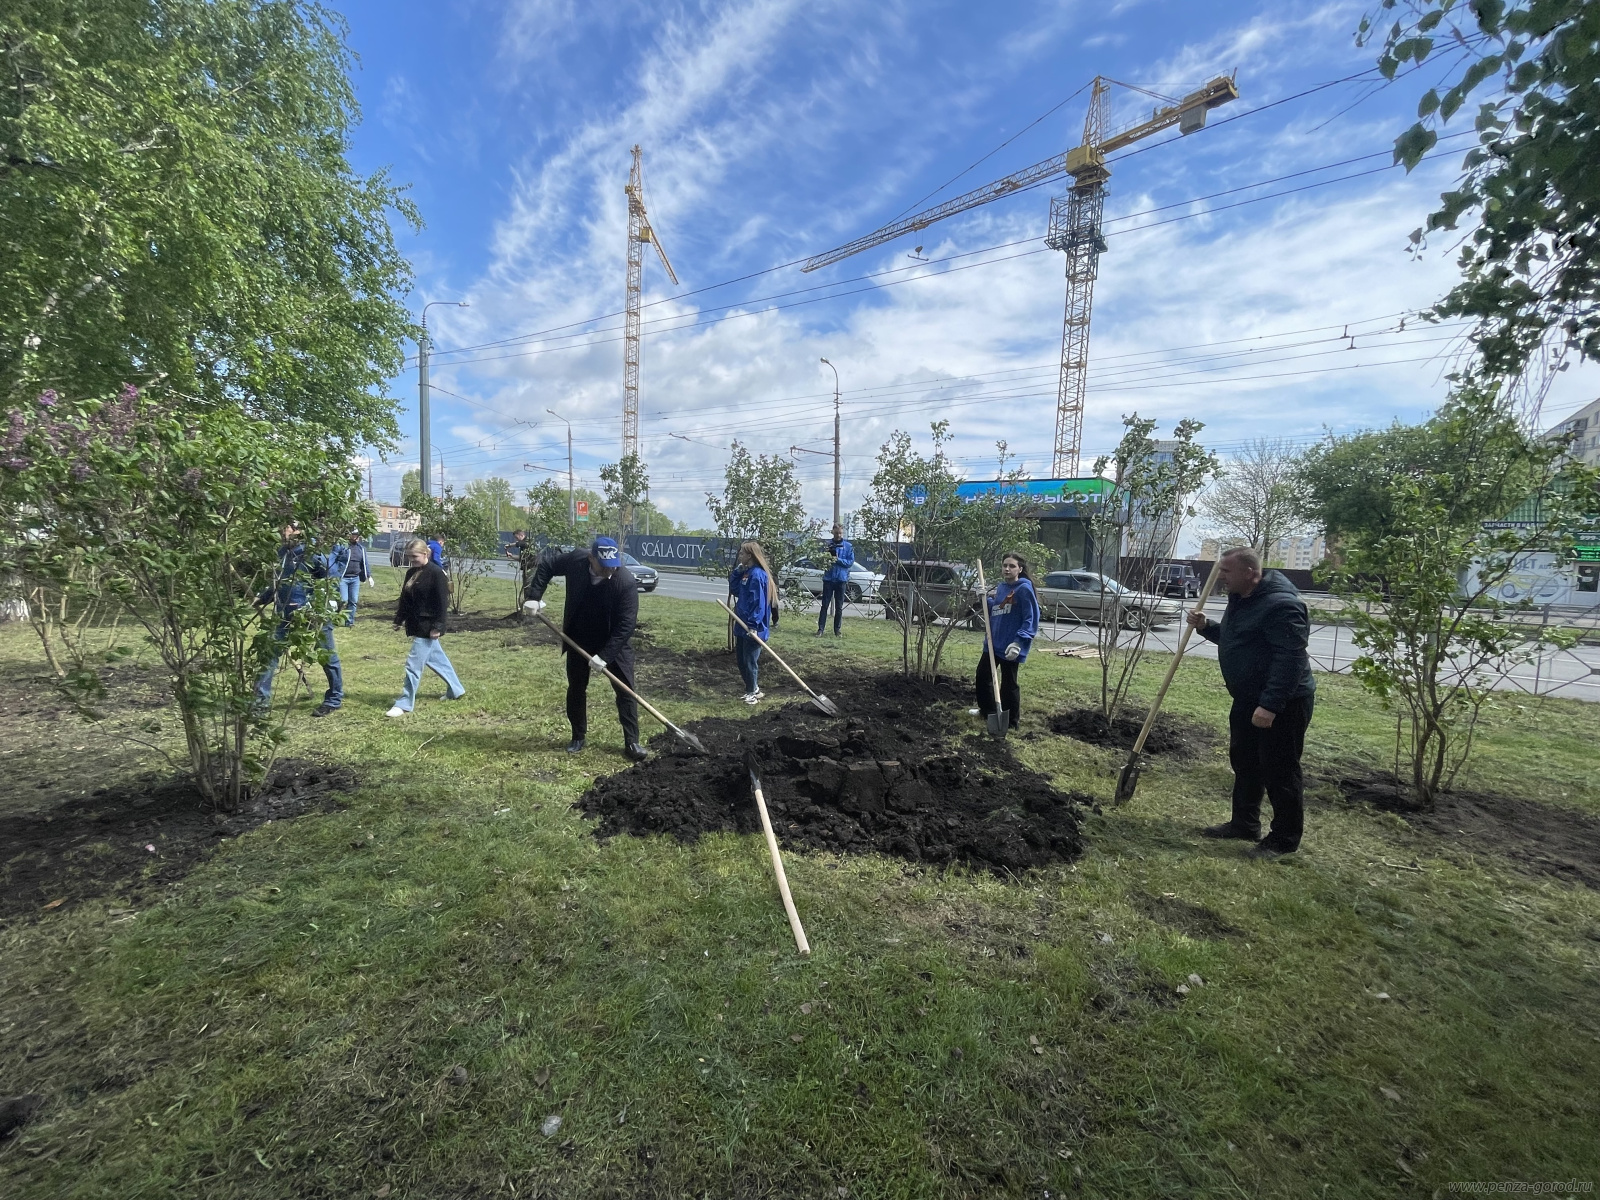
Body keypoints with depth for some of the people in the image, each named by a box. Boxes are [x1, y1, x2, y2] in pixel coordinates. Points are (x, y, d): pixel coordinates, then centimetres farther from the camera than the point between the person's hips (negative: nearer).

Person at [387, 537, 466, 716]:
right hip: (415, 624, 9)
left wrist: (437, 626, -20)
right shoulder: (411, 572, 8)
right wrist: (399, 619, 16)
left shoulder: (436, 573, -16)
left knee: (414, 664, -5)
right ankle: (456, 690, 32)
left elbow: (442, 602, -18)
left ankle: (404, 704, 4)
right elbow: (405, 598, 16)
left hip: (427, 627, -9)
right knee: (437, 658, 18)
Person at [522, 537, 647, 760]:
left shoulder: (627, 582, -29)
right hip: (578, 640, 3)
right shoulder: (575, 560, -20)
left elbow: (626, 624, -28)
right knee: (576, 689, 13)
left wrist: (605, 655, -30)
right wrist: (534, 596, -9)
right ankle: (578, 737, 30)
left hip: (614, 643, -3)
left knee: (626, 691, -3)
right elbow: (546, 564, 0)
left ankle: (631, 742, 7)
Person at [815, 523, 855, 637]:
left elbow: (850, 562, -3)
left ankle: (837, 629, 16)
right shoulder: (828, 545, 2)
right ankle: (820, 628, 6)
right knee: (825, 605, 1)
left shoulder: (848, 547, 1)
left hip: (841, 579, 0)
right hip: (828, 578, 0)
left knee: (839, 607, 7)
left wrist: (838, 559, -16)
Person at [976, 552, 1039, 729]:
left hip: (1010, 646, -8)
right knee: (982, 676, 18)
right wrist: (987, 599, -2)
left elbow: (1031, 619, -18)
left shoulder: (1024, 589, -14)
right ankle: (987, 711, 37)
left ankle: (1012, 721, 20)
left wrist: (1019, 642, -27)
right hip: (993, 642, 8)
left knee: (1008, 683, 4)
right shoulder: (1000, 587, 9)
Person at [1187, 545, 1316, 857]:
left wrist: (1270, 705, -31)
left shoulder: (1281, 604, -23)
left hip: (1282, 703, -10)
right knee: (1244, 763, 18)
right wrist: (1206, 626, 3)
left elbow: (1290, 659, -28)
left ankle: (1285, 838, 16)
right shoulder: (1241, 599, 9)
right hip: (1248, 699, 10)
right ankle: (1244, 823, 32)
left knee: (1280, 772, 1)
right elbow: (1232, 638, 24)